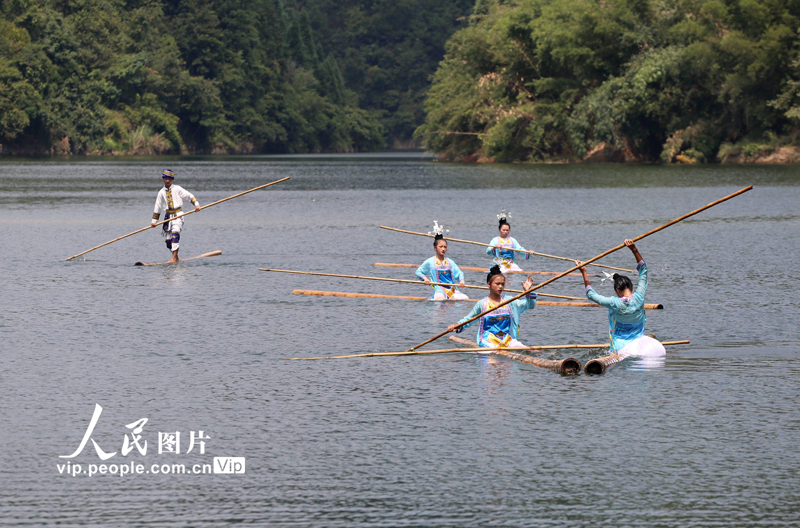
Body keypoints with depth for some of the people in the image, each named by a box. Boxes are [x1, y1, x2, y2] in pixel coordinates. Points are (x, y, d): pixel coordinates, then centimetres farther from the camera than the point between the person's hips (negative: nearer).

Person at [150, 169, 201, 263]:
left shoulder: (177, 189, 2)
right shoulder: (161, 193, 12)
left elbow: (189, 196, 4)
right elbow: (157, 207, 16)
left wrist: (196, 204, -11)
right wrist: (154, 221, 12)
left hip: (177, 215, -5)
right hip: (168, 216, 5)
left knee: (175, 233, -23)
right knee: (168, 238, 2)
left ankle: (174, 257, -28)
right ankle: (176, 258, 16)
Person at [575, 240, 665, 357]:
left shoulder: (614, 303, -12)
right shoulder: (639, 298, -8)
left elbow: (591, 295, 4)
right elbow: (643, 269, 2)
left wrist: (584, 273, 8)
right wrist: (634, 250, 0)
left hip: (621, 346, 0)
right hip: (638, 340, 1)